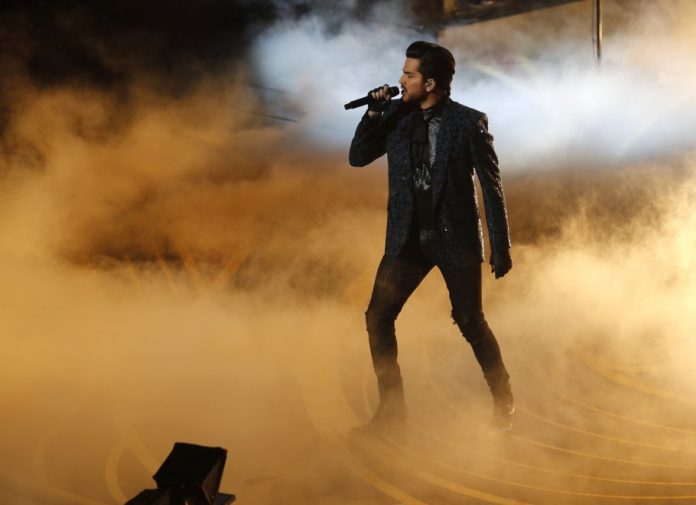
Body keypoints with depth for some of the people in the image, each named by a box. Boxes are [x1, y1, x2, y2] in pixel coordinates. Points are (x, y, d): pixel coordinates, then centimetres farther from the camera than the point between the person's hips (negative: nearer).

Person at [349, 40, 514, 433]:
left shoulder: (470, 122, -9)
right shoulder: (396, 115, 3)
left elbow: (492, 186, -6)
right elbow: (358, 158, 5)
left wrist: (502, 247, -7)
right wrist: (374, 112, -9)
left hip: (456, 238, -4)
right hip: (407, 238, 4)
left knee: (470, 321, -2)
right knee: (378, 317, -1)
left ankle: (503, 401, 21)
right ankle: (392, 406, 14)